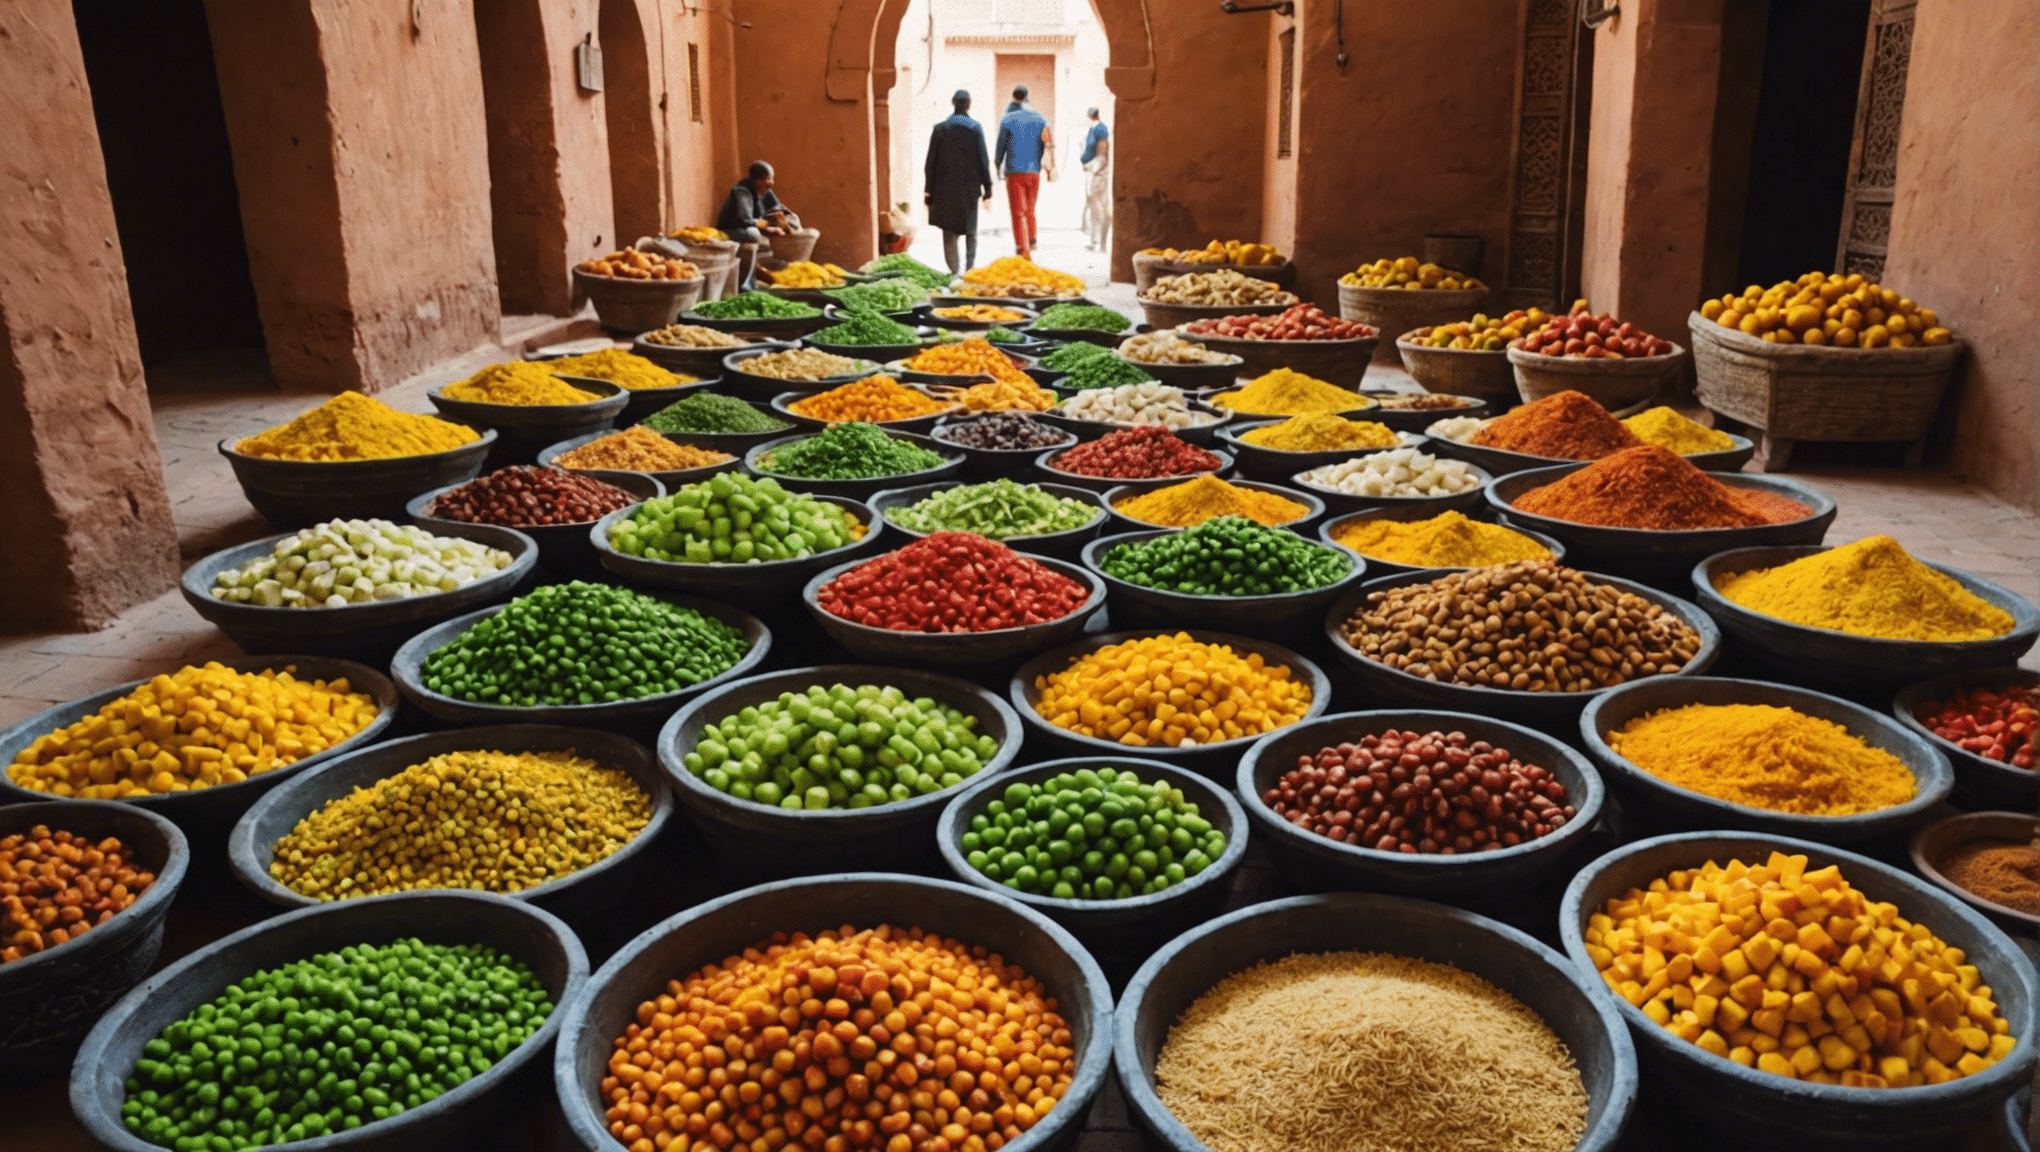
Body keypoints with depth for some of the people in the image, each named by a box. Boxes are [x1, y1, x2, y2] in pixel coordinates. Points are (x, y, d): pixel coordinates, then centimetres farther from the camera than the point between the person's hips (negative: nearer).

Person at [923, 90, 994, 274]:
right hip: (969, 188, 0)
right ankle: (970, 269, 9)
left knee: (949, 233, 4)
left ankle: (954, 272, -3)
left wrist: (929, 190, 5)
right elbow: (983, 160, -3)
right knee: (970, 231, 14)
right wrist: (987, 188, 4)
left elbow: (931, 162, 0)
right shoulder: (975, 128, -4)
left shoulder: (940, 129, -1)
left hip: (945, 189, 0)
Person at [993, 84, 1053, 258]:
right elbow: (1048, 144, -2)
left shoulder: (1007, 120, -4)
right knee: (1030, 208, 21)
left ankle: (1023, 248, -10)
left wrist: (998, 164, 17)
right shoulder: (1040, 118, 4)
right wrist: (1051, 167, 1)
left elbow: (1001, 146, 0)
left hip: (1014, 170, -3)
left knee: (1018, 211, -3)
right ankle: (1032, 239, 23)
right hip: (1034, 170, 3)